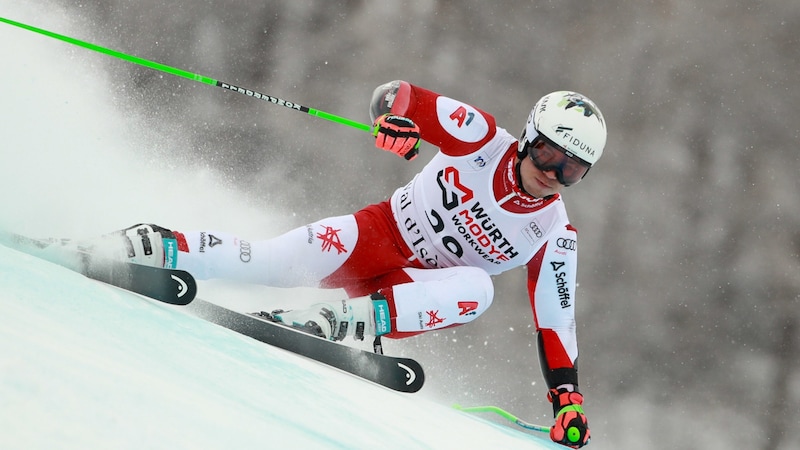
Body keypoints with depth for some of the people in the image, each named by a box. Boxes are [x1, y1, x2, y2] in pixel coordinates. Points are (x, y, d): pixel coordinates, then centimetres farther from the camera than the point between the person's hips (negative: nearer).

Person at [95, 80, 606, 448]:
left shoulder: (554, 237, -6)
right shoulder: (482, 137, -10)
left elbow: (557, 320, -2)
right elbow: (397, 94, -11)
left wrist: (568, 400, -10)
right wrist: (396, 117, -35)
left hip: (415, 292, 1)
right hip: (378, 235, -1)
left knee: (476, 287, -33)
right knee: (271, 262, -28)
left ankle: (340, 321, -41)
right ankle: (155, 248, -16)